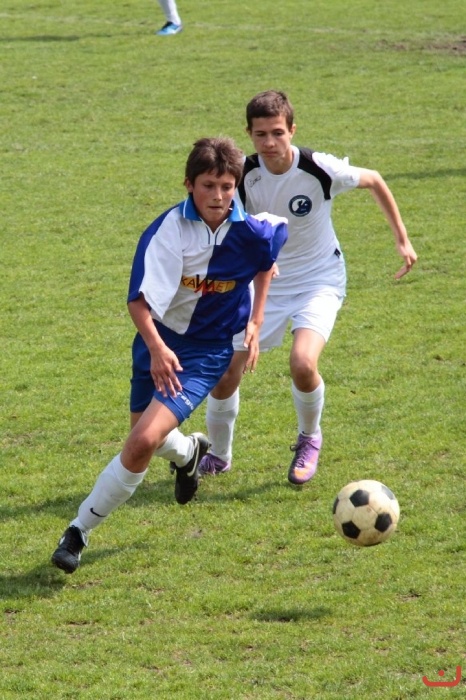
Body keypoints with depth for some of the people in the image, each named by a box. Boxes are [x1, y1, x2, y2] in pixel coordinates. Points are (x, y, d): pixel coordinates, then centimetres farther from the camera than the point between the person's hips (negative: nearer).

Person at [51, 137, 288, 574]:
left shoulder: (253, 231, -13)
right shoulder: (168, 230, -21)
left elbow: (265, 264, 13)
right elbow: (139, 299, -26)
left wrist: (255, 322, 11)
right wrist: (156, 348, -40)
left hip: (207, 351, -2)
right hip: (159, 342, 2)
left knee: (144, 442, -19)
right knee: (144, 438, 20)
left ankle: (80, 530, -5)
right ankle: (187, 452, 59)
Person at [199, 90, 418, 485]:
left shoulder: (319, 169, -20)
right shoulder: (244, 175, -13)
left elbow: (374, 182, -3)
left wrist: (402, 239, 1)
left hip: (319, 281, -3)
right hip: (265, 283, 3)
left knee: (303, 363, -27)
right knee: (224, 371, -5)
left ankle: (310, 439, 5)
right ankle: (218, 455, 23)